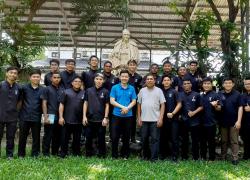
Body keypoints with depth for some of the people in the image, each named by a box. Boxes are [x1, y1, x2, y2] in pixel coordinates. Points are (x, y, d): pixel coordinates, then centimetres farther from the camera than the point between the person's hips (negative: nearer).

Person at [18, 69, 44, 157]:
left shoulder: (42, 90, 3)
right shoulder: (24, 88, 0)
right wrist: (19, 112, 0)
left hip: (36, 117, 1)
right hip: (24, 117, -1)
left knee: (36, 137, 8)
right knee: (22, 137, 9)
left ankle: (35, 154, 19)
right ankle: (21, 154, 21)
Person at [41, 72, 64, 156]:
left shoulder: (62, 90, 13)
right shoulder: (47, 89, 2)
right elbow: (44, 103, -2)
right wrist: (45, 116, -11)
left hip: (60, 117, 4)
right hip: (50, 116, -4)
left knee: (58, 136, 10)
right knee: (48, 136, -1)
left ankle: (55, 153, 21)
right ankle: (45, 154, 8)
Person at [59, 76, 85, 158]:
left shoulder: (84, 93, 7)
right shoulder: (66, 92, 3)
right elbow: (61, 105, 1)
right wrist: (61, 117, -6)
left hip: (79, 121, 2)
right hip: (67, 120, -1)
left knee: (77, 139, 10)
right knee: (65, 138, 4)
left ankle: (76, 154, 22)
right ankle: (63, 154, 15)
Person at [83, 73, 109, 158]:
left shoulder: (105, 92, 1)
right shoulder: (88, 90, 5)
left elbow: (107, 105, 1)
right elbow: (85, 103, 6)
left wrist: (106, 118, -6)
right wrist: (84, 116, 0)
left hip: (101, 119, -2)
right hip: (90, 119, 2)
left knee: (101, 138, 6)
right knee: (88, 138, 9)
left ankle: (101, 155, 18)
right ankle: (88, 154, 23)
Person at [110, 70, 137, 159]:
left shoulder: (131, 88, 5)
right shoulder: (115, 88, 0)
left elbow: (134, 101, 4)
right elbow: (112, 101, -4)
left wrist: (127, 108, -14)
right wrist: (122, 107, -15)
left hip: (128, 115, 1)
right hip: (117, 115, -1)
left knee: (126, 136, 10)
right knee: (115, 136, 2)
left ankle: (125, 154, 24)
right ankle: (114, 154, 16)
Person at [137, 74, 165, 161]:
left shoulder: (158, 90, 1)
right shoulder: (142, 90, 8)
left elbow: (162, 105, -2)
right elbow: (139, 104, 11)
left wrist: (161, 118, -10)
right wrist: (139, 118, 6)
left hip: (155, 119, -3)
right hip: (144, 119, 3)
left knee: (155, 139, -1)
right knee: (144, 139, 10)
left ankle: (154, 158, 4)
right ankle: (146, 156, 25)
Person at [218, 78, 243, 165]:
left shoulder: (237, 94, -3)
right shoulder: (220, 94, 4)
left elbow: (240, 107, -6)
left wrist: (239, 121, -13)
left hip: (234, 122, -2)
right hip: (223, 121, 2)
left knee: (234, 141, 3)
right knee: (224, 140, 13)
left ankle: (235, 157, 8)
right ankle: (223, 156, 23)